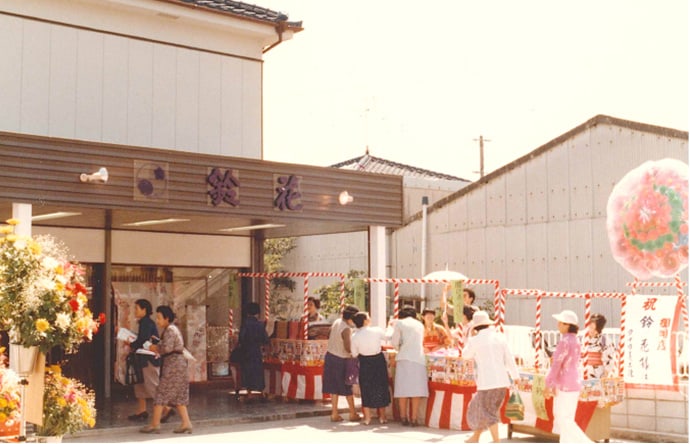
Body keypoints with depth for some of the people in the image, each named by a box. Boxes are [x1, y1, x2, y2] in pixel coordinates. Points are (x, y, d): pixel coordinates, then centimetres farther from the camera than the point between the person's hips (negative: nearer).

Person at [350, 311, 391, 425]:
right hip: (379, 360, 0)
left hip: (364, 363, 0)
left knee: (366, 389, 11)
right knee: (381, 387, 13)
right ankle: (382, 416, 20)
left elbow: (354, 354, -3)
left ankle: (367, 417, 11)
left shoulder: (355, 336, -11)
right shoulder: (377, 331, -16)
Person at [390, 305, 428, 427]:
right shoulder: (420, 325, 17)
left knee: (403, 389, 3)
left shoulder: (399, 323, 5)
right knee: (416, 389, 0)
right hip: (419, 358, 2)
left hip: (404, 358, -2)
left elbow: (394, 342, 2)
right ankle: (413, 419, -2)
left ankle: (403, 418, 6)